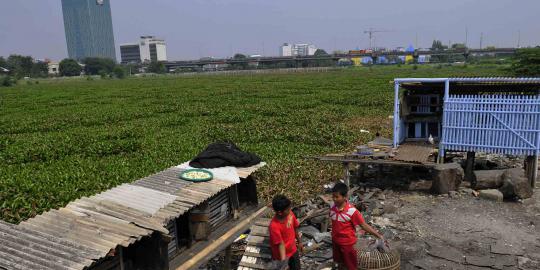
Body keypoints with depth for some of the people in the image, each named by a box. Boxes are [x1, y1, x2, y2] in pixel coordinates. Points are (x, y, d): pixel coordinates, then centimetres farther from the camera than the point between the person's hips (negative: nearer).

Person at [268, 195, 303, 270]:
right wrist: (283, 260, -39)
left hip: (293, 249, 6)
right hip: (283, 254, -6)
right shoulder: (274, 226, -35)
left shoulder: (290, 214, -16)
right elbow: (281, 244, -30)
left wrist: (299, 242, 13)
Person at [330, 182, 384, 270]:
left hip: (348, 243, -5)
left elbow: (364, 225, -18)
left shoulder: (352, 211, -25)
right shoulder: (332, 207, -8)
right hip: (336, 241, 5)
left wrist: (379, 236, -21)